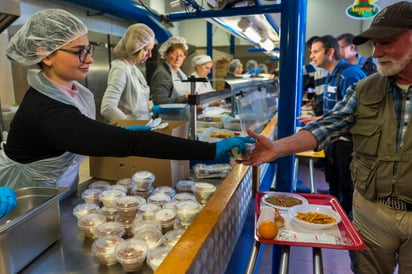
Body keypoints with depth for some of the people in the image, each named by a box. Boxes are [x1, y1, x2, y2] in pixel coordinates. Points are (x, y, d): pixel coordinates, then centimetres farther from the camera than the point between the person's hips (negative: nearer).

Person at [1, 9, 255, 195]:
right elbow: (127, 143, -45)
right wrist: (210, 150, -48)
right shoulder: (45, 112, -35)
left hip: (58, 195, 7)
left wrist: (122, 131, -5)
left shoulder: (72, 89, -7)